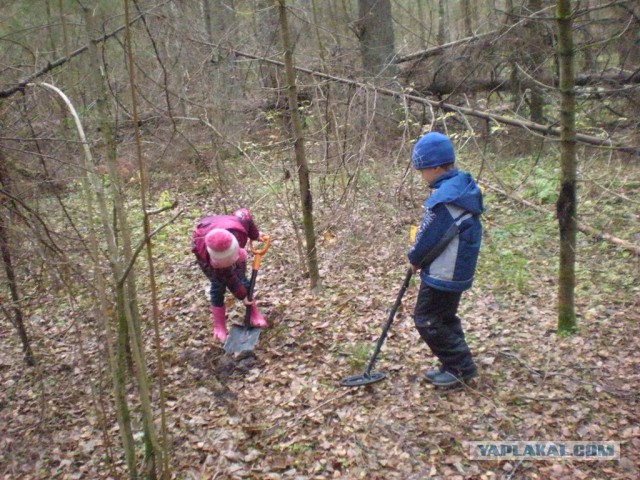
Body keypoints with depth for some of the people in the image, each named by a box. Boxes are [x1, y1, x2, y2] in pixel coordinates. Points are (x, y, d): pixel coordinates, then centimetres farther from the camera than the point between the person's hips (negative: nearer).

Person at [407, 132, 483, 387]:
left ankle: (460, 367, 12)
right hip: (458, 270, 10)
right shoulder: (463, 187, 5)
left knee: (426, 320, 4)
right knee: (445, 317, 21)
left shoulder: (445, 199, -27)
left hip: (443, 274, -10)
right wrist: (420, 256, 10)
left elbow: (429, 238, -20)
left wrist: (415, 258, -1)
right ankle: (461, 364, 30)